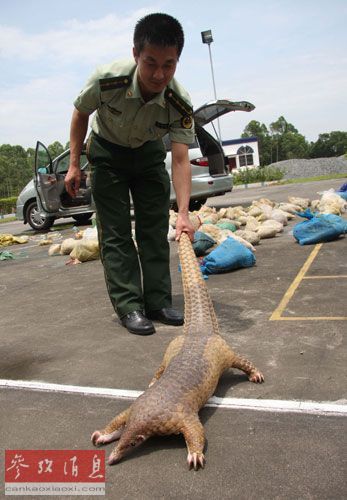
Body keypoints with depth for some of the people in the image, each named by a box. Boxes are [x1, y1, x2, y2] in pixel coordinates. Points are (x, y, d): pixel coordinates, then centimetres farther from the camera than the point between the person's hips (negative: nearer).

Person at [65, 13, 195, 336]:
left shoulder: (180, 103, -27)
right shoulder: (107, 80, -31)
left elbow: (180, 159, -32)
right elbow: (80, 114, -11)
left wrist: (183, 212, -44)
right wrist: (74, 164, -11)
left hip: (148, 152, 2)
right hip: (107, 150, -2)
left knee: (155, 228, 0)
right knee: (115, 232, -8)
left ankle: (158, 302, 8)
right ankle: (129, 306, -4)